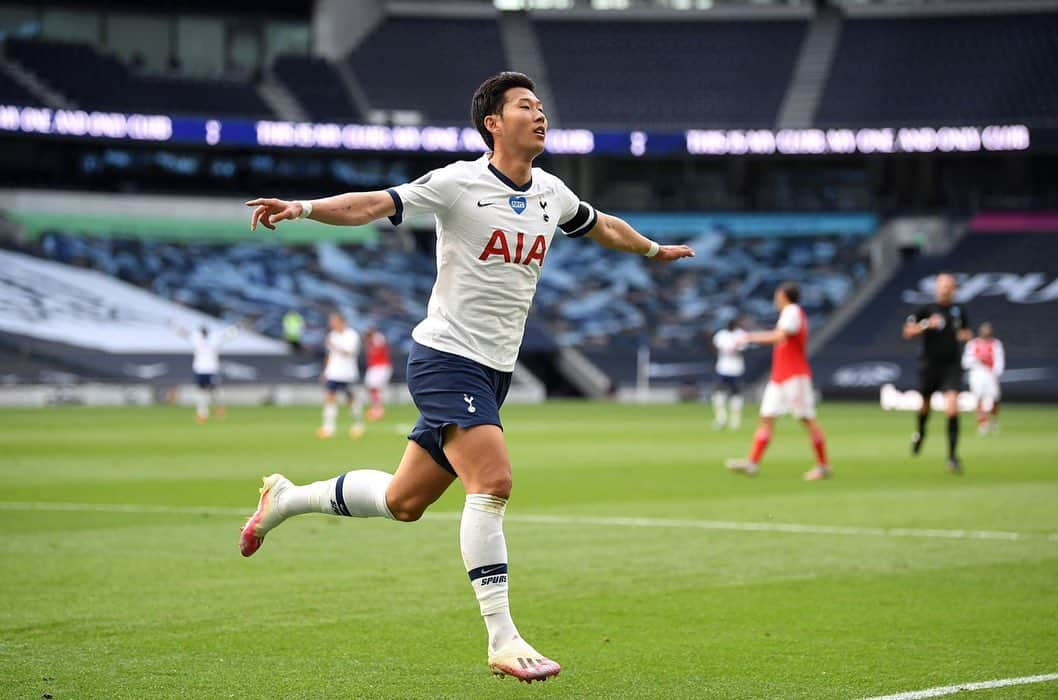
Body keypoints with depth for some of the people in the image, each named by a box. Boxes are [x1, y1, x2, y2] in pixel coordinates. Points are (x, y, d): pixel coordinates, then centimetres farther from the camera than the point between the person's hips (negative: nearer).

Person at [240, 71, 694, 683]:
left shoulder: (551, 193, 11)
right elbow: (375, 205, -16)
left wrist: (654, 249, 46)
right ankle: (503, 640, -19)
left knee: (404, 501, 10)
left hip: (493, 372, 7)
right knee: (493, 480, -22)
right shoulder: (459, 183, -10)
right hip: (446, 357, -7)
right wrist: (302, 208, -32)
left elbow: (602, 226, 31)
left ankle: (286, 498, 34)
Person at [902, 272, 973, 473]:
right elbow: (907, 332, -9)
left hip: (952, 365, 1)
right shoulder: (925, 309, -3)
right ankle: (920, 432, 51)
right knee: (925, 404, 15)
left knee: (952, 407, -17)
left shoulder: (959, 310, 7)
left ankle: (952, 456, -13)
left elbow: (966, 331, 24)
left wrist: (966, 334, 0)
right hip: (929, 364, -1)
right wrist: (927, 324, -23)